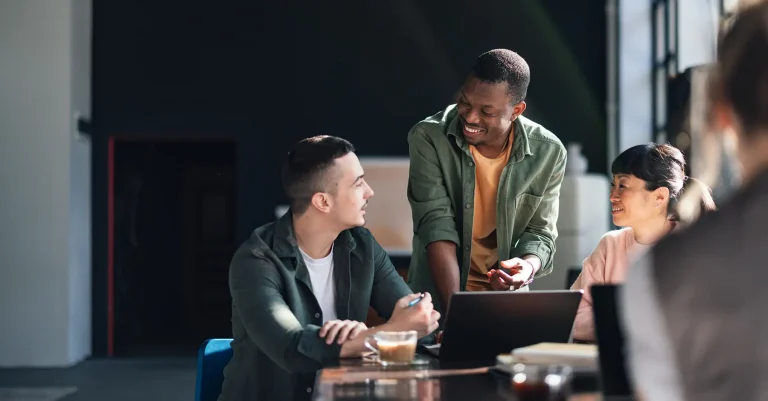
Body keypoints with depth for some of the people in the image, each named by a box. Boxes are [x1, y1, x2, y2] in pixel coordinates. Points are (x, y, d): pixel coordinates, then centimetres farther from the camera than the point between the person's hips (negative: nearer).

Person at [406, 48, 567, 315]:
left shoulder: (548, 153, -8)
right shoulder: (428, 138, -14)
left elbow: (540, 232, -2)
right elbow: (436, 225, -20)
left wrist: (528, 266, -25)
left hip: (507, 298, 1)